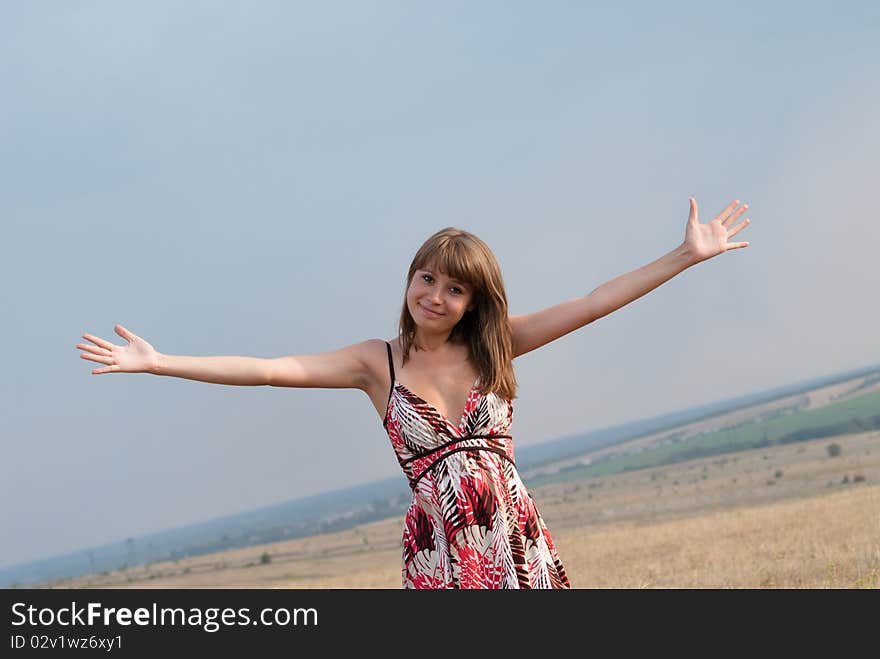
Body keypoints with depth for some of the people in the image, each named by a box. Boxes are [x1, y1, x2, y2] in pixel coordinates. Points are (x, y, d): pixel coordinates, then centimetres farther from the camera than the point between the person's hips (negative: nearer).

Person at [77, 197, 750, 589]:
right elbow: (267, 370, -2)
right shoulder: (378, 362, 3)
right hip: (439, 553, -1)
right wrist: (155, 361, -7)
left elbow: (590, 306, 3)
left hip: (520, 542, 2)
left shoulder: (494, 347, 6)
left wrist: (688, 255, 0)